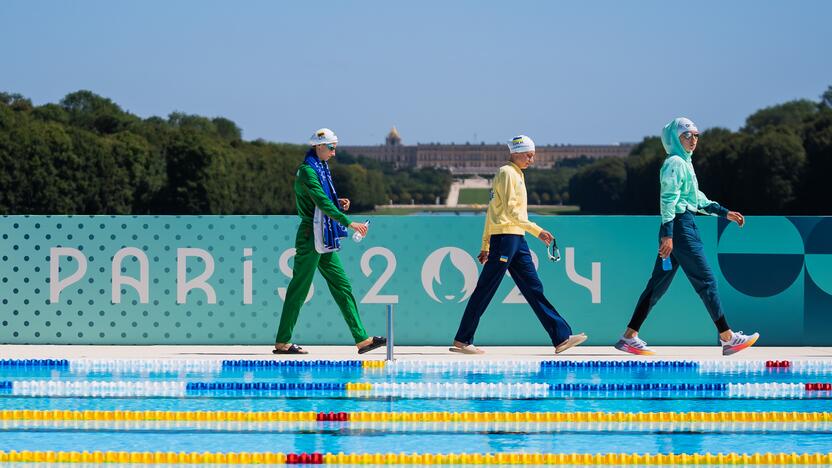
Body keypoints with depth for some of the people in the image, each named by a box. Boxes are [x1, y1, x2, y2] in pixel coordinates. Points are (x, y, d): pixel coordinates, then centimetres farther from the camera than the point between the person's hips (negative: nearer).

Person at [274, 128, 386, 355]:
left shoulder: (321, 169, 17)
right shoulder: (307, 171, -12)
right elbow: (322, 203, -23)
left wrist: (338, 204, 3)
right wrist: (349, 223, -26)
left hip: (324, 241, 10)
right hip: (311, 237, -9)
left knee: (343, 287, 5)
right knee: (299, 290, -4)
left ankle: (362, 339, 3)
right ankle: (282, 343, 2)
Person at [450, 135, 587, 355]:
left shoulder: (517, 174, 21)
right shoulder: (507, 173, -8)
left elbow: (491, 211, 22)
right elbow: (511, 211, -18)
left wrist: (486, 245, 22)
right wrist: (538, 231, -22)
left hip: (517, 240, 10)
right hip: (505, 236, -10)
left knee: (534, 288, 5)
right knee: (484, 290, -5)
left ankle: (561, 337, 3)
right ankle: (462, 341, -1)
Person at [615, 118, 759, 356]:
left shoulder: (685, 163, 21)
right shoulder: (675, 163, -10)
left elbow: (697, 198, 28)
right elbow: (668, 199, -18)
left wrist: (724, 212, 27)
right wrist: (668, 234, -24)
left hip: (685, 225, 10)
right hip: (680, 227, -10)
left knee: (658, 285, 8)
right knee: (706, 282, -6)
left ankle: (629, 337, 8)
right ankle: (728, 339, -3)